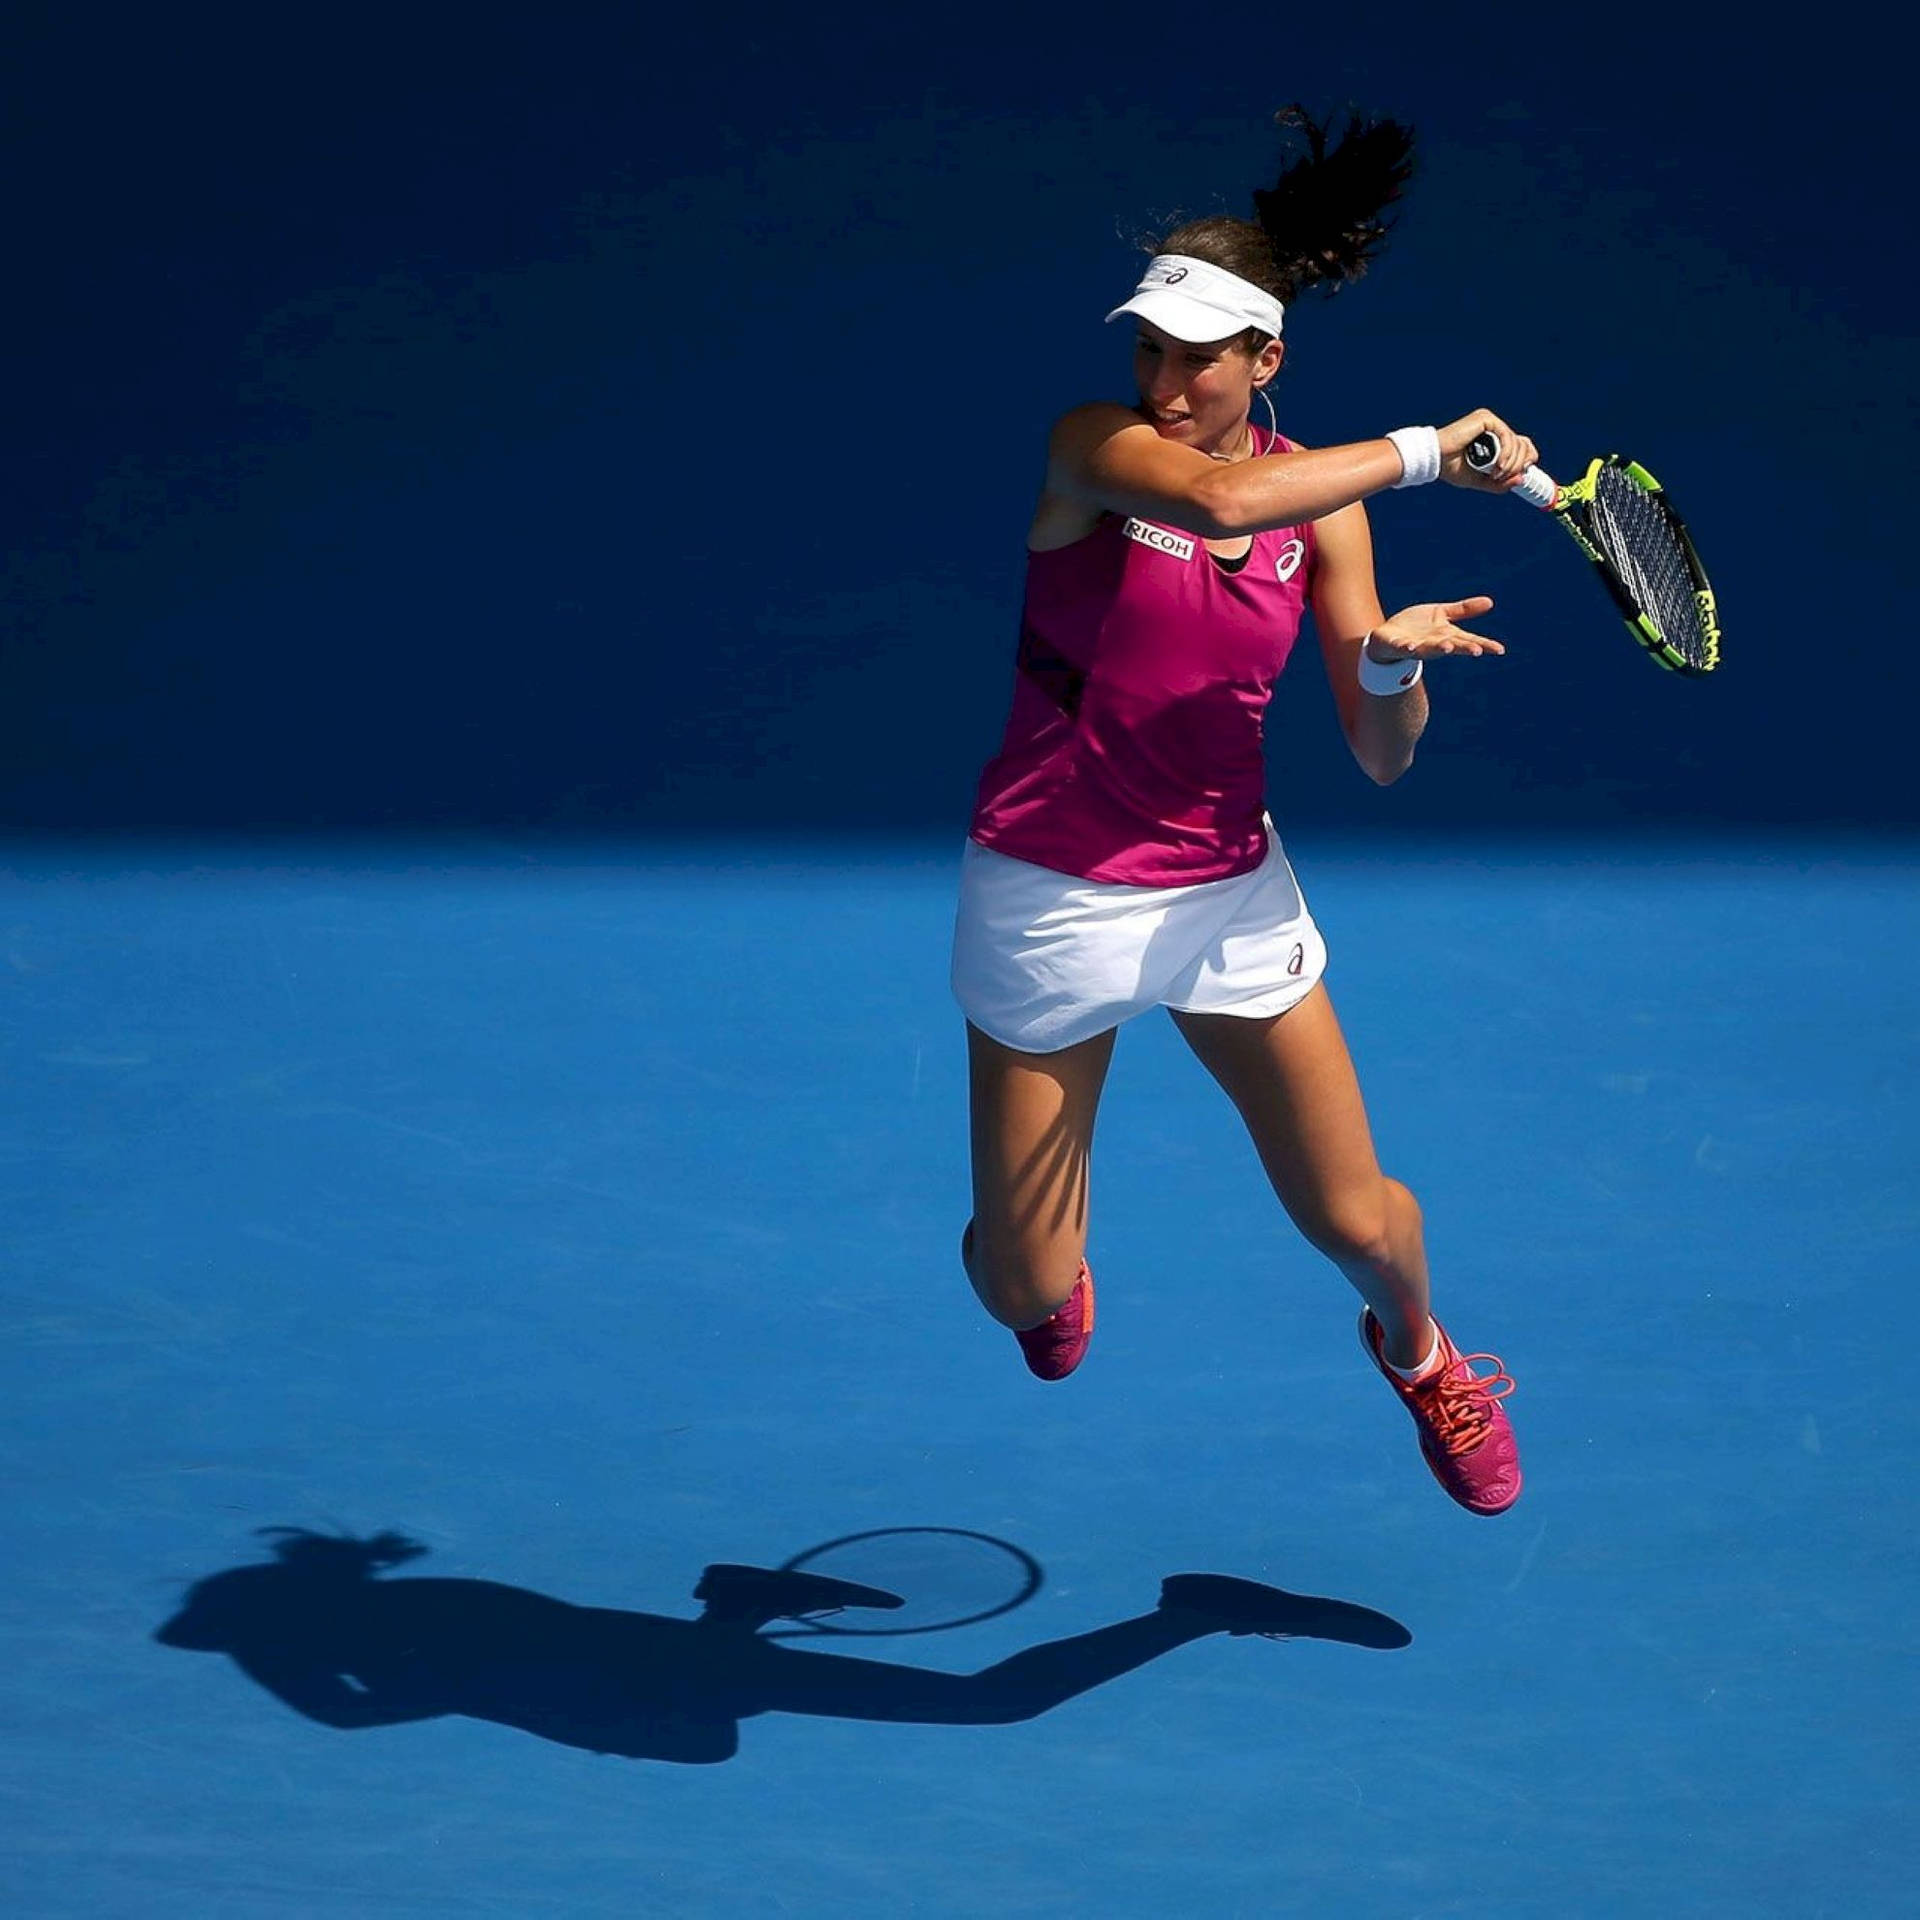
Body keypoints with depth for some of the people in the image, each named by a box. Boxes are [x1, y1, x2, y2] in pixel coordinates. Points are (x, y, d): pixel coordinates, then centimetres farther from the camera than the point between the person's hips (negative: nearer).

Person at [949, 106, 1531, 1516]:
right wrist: (1424, 450, -30)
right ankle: (1037, 1260, 41)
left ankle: (1419, 1352, 43)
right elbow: (1217, 498, -38)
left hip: (1231, 891, 3)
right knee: (1027, 1295, 1)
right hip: (1053, 895, -3)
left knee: (1355, 1219, 5)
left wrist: (1391, 665, -24)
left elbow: (1381, 758, -2)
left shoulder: (1326, 498, -2)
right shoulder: (1090, 444, -15)